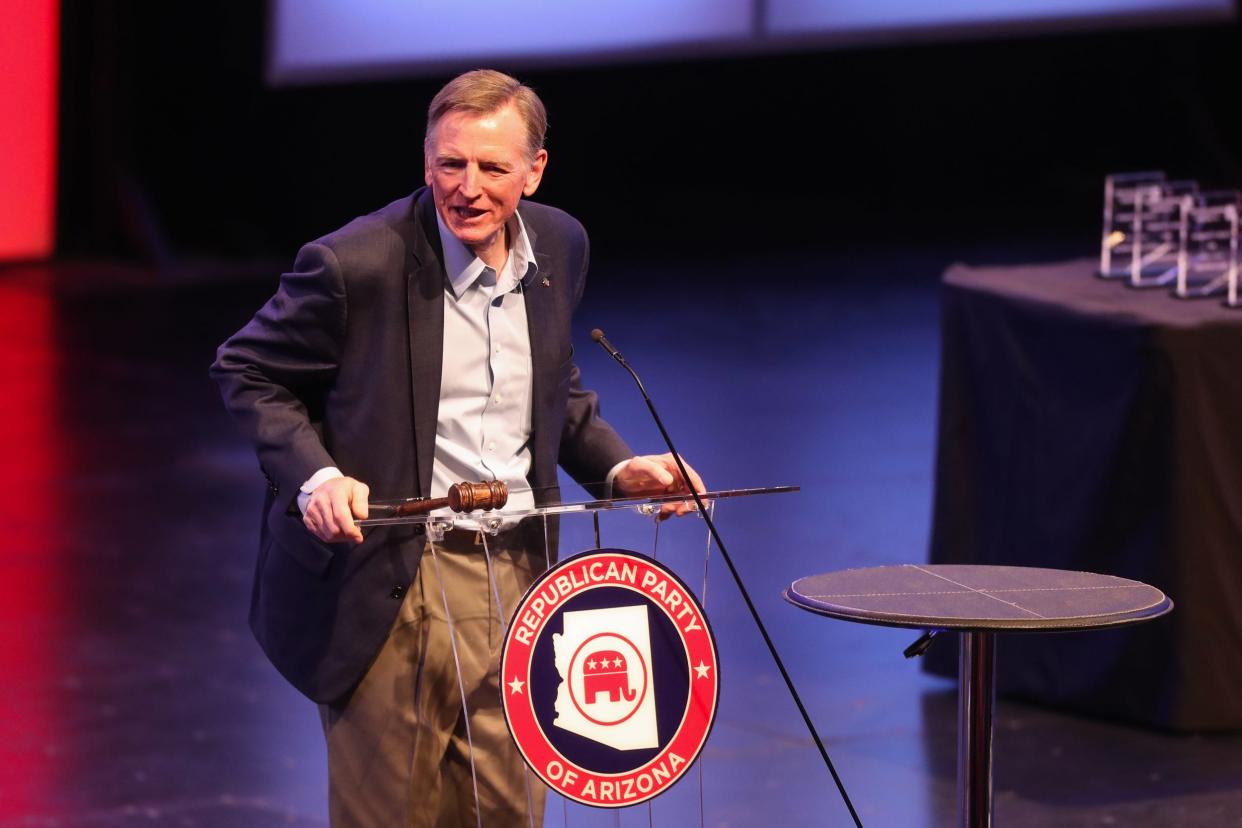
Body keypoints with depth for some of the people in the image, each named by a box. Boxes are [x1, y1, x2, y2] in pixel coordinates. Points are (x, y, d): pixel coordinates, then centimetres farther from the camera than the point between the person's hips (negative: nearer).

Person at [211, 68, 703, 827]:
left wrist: (618, 467, 5)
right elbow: (248, 372, -5)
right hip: (389, 579, -5)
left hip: (515, 569, 5)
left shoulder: (558, 246, 4)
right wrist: (314, 476, -20)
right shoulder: (356, 264, -15)